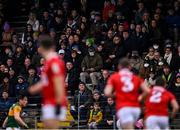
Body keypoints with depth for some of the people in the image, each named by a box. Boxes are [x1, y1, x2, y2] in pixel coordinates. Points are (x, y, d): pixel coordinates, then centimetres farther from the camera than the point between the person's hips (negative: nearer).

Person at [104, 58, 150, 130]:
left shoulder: (114, 77, 6)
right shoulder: (136, 78, 12)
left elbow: (107, 93, -4)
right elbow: (147, 91, 1)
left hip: (123, 108, -4)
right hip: (136, 108, 4)